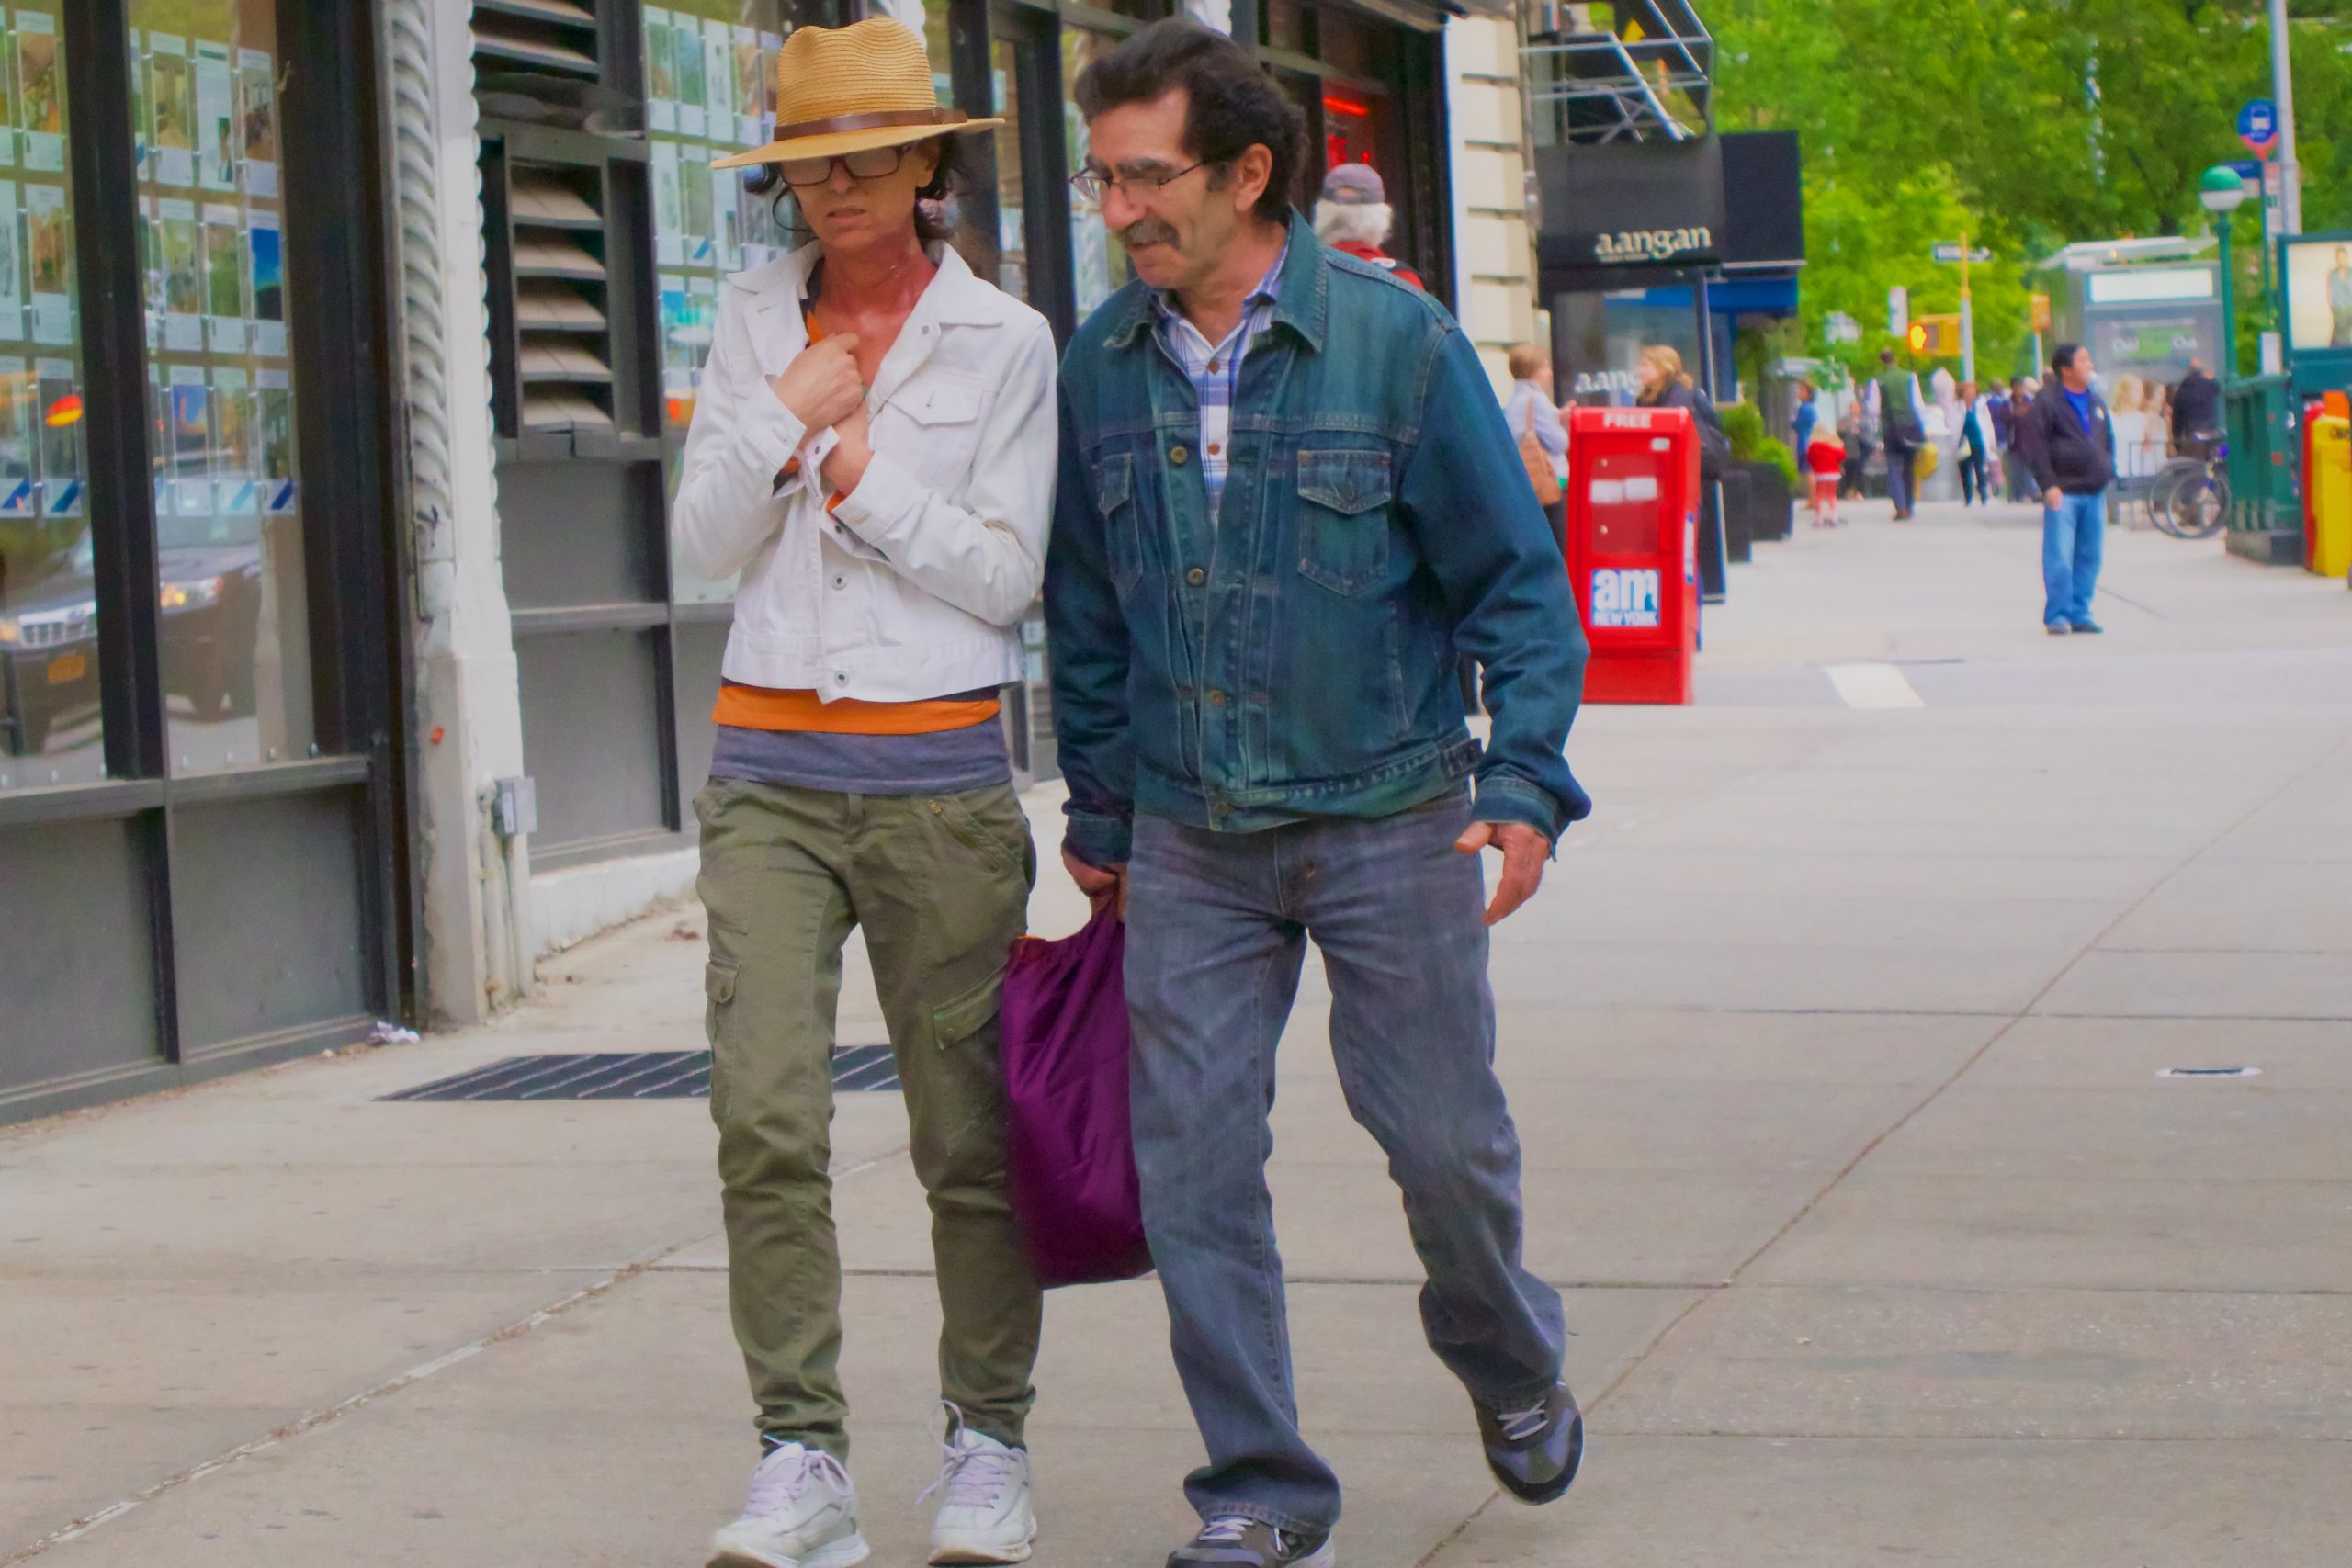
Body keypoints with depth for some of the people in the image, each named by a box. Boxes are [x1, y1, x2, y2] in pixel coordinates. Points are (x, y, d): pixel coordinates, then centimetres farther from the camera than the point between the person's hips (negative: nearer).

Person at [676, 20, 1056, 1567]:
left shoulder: (1004, 341, 1)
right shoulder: (756, 321, 10)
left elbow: (1005, 573, -3)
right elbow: (708, 541, 6)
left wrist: (856, 470, -10)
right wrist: (785, 421, -9)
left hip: (937, 772, -2)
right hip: (771, 770, 2)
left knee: (971, 1131, 4)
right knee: (764, 1110, -12)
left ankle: (990, 1443, 19)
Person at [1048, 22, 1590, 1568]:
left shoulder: (1394, 337, -8)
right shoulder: (1103, 366, 3)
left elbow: (1514, 571, -3)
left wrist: (1527, 781, -10)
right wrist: (1100, 812, 15)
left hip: (1387, 816, -3)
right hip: (1190, 842, 3)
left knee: (1444, 1138, 5)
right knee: (1193, 1161, -2)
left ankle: (1515, 1373, 36)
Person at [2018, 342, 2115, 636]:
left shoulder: (2097, 402, 15)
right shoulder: (2047, 402, -5)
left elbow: (2109, 440, 25)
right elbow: (2033, 445, -9)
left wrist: (2108, 474, 14)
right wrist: (2048, 485, -14)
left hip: (2094, 492, 6)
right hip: (2063, 492, -6)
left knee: (2089, 557, 6)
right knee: (2059, 557, -8)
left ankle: (2080, 613, 14)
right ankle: (2057, 615, -2)